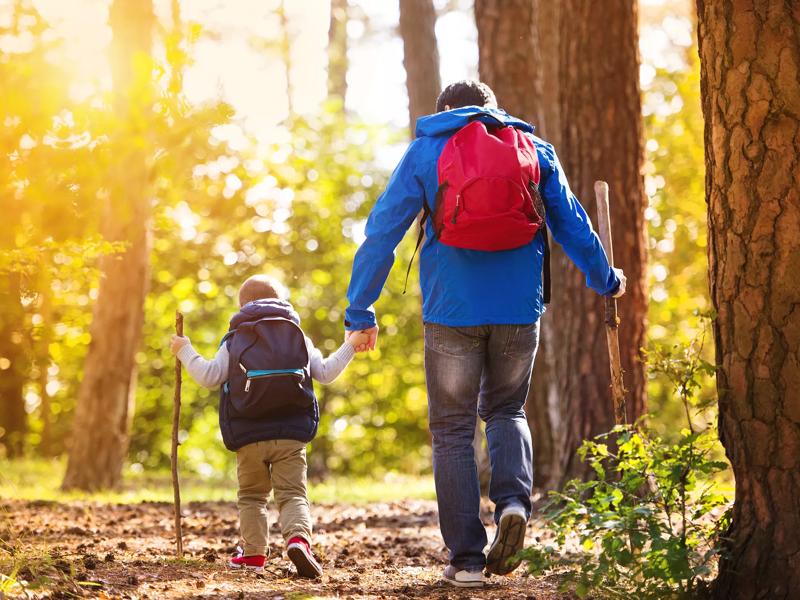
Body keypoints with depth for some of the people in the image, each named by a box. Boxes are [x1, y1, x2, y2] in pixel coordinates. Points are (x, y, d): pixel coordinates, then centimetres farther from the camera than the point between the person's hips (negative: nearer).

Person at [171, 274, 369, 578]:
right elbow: (325, 373, 11)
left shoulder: (234, 340, 6)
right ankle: (298, 537, -30)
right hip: (291, 435, 0)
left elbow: (209, 376, 0)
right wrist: (350, 346, 23)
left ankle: (253, 551, 11)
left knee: (251, 495, 15)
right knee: (292, 494, -3)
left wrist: (185, 351, 13)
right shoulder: (300, 338, 11)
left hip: (248, 436, 0)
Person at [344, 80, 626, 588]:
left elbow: (383, 231, 2)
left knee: (453, 430, 7)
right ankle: (514, 499, -8)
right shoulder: (535, 148, 11)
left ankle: (466, 557, 2)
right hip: (520, 309, 2)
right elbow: (572, 225, 17)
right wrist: (605, 279, 33)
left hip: (452, 311, -2)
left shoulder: (425, 151, 6)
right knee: (506, 410, 21)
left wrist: (359, 312, 6)